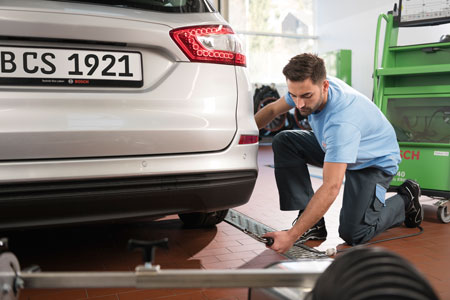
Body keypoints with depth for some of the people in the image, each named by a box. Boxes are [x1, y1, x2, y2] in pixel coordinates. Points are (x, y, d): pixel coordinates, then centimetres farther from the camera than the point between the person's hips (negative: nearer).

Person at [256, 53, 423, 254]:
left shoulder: (341, 121, -42)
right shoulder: (308, 87, -19)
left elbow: (331, 188, -44)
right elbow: (273, 109, 1)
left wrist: (291, 236, -45)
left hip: (374, 161, -7)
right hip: (336, 147, 8)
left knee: (352, 234, -19)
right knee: (283, 142, -13)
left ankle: (406, 199, 10)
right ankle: (312, 222, -8)